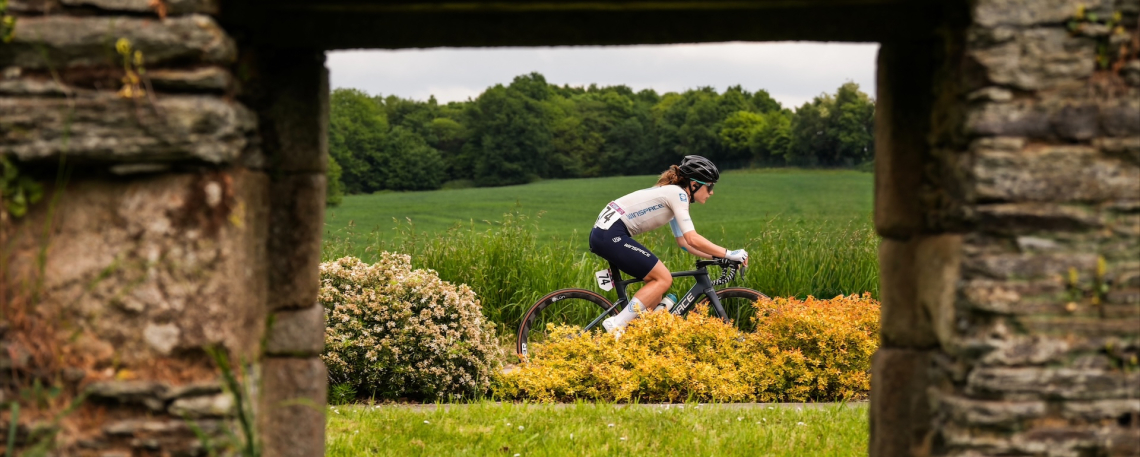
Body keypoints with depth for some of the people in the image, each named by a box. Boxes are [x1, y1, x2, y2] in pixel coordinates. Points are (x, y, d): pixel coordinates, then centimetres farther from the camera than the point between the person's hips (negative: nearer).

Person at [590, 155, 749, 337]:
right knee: (663, 279, -8)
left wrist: (716, 256, 12)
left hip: (604, 232, 10)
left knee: (656, 280, 12)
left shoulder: (672, 194, 20)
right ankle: (616, 326, -12)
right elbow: (693, 239, -16)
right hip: (612, 235, -10)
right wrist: (728, 254, -10)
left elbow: (683, 241, 21)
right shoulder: (677, 194, -9)